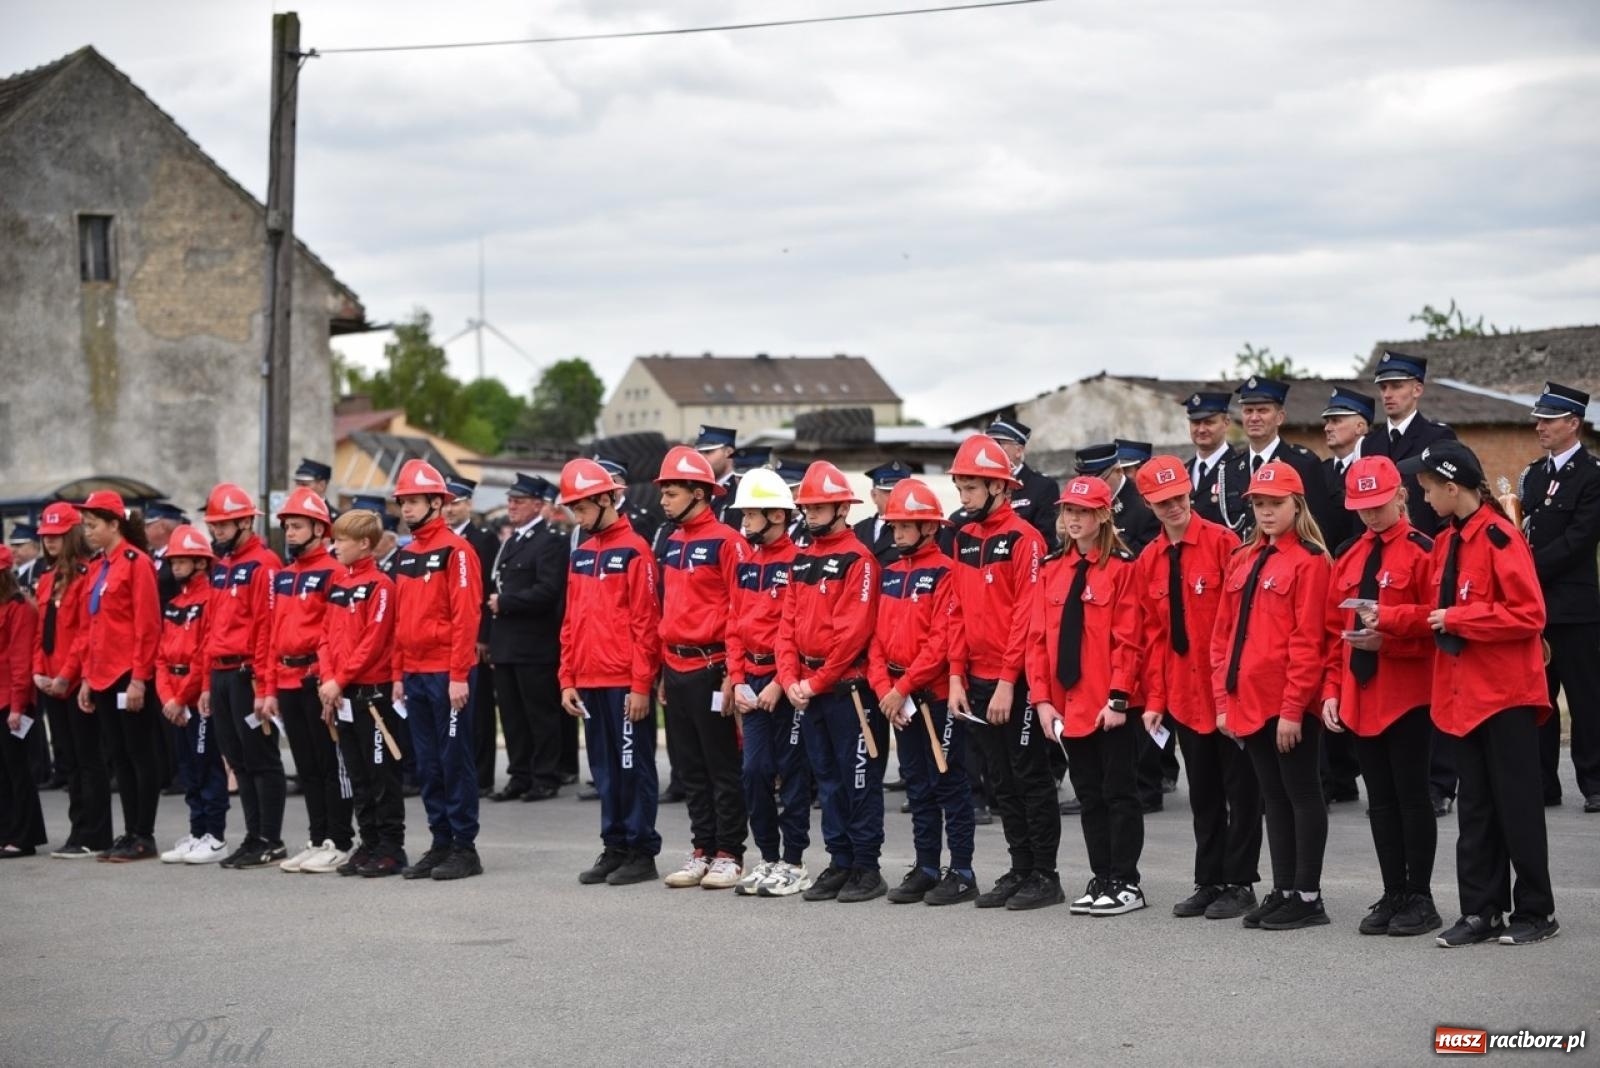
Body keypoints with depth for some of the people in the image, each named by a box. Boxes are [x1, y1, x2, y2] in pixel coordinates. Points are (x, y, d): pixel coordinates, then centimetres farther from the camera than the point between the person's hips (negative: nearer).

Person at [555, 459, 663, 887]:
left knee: (634, 767, 0)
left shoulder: (633, 550, -8)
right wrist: (568, 679, 11)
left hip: (625, 685, -7)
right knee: (605, 769, 11)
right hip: (590, 683, 7)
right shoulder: (580, 555, 14)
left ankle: (642, 852, 6)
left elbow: (646, 623, -12)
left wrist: (642, 685, -15)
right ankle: (615, 848, 18)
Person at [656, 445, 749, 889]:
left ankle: (729, 855, 6)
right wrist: (664, 671, 16)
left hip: (710, 667, -8)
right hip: (676, 669, 8)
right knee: (690, 768, 11)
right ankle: (703, 851, 18)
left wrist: (732, 670, -16)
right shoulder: (672, 542, 13)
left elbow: (740, 611, -12)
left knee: (723, 766, 0)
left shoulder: (726, 541, -10)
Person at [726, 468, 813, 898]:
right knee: (755, 770, 6)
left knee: (792, 770, 1)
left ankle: (794, 863, 7)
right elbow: (736, 624, 15)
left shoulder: (798, 562, -10)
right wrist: (738, 679, 6)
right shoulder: (747, 564, 13)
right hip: (752, 683, 7)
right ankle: (768, 858, 16)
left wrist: (780, 683, -17)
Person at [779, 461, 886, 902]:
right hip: (807, 689, 8)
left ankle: (867, 868, 4)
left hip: (848, 688, -8)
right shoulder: (802, 560, 14)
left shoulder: (858, 559, -10)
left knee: (859, 779, -1)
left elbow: (854, 631, -16)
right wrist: (790, 679, -1)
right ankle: (840, 863, 18)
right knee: (827, 779, 12)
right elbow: (789, 623, 12)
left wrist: (818, 681, -15)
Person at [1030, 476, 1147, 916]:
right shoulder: (1051, 569, 9)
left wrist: (1119, 698, -16)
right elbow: (1038, 636, 7)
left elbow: (1128, 639, -11)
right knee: (1089, 795, 12)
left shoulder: (1122, 567, -8)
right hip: (1067, 705, 6)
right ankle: (1101, 879, 19)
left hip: (1110, 708, -6)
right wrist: (1042, 697, 0)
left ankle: (1125, 883, 6)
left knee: (1118, 793, 1)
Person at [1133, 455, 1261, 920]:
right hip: (1183, 694, 6)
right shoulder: (1149, 561, 7)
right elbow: (1153, 633, 9)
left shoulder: (1222, 542, -9)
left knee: (1239, 787, 3)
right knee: (1202, 792, 13)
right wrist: (1154, 699, 5)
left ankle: (1239, 883, 9)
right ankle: (1209, 881, 19)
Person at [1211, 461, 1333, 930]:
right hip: (1249, 702, 7)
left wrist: (1293, 707, -17)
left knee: (1301, 793, 0)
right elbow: (1223, 633, 14)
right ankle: (1282, 891, 19)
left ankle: (1308, 897, 6)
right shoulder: (1243, 561, 13)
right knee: (1273, 795, 13)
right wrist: (1224, 699, 8)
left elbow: (1307, 640, -14)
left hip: (1290, 706, -7)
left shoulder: (1308, 560, -9)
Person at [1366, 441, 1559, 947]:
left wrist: (1458, 618, -18)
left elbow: (1528, 615, -20)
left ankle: (1535, 912, 8)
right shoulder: (1447, 543, 11)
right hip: (1464, 695, 8)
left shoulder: (1499, 538, -15)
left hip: (1506, 695, -8)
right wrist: (1387, 618, 6)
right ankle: (1481, 910, 15)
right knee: (1475, 808, 10)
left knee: (1517, 804, 0)